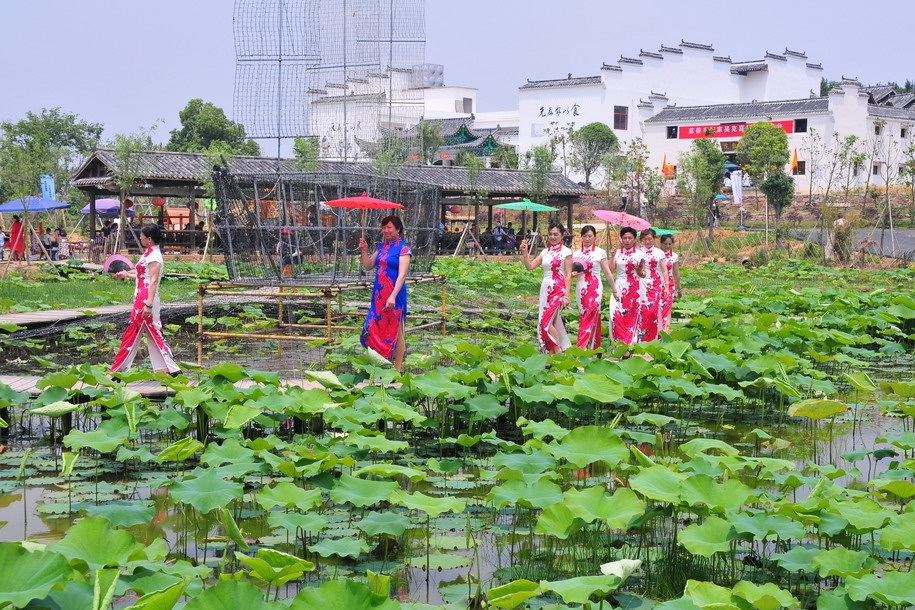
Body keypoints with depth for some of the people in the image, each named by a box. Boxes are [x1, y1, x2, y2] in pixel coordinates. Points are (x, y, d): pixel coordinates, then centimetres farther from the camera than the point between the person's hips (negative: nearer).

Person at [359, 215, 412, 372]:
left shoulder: (403, 249, -9)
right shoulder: (382, 246, 12)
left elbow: (402, 275, -17)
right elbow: (368, 266, 17)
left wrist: (393, 296, -26)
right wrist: (364, 251, 1)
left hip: (394, 294, -7)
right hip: (378, 294, 7)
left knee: (396, 331, 0)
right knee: (377, 328, 9)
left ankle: (398, 369, 6)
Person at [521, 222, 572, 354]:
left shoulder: (566, 252, -3)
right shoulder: (545, 252, 13)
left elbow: (568, 275, -7)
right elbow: (530, 266, 9)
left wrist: (566, 295, -13)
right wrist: (525, 252, -5)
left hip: (558, 289, -6)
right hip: (545, 289, 6)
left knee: (546, 321, -16)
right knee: (550, 322, 5)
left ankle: (558, 353, -7)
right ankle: (552, 353, 11)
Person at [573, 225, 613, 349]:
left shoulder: (600, 252, 1)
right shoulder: (576, 253, 11)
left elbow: (607, 273, 3)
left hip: (595, 288, -4)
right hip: (581, 288, 4)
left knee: (589, 317, -13)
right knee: (583, 316, 5)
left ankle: (581, 348, -19)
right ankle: (595, 348, 12)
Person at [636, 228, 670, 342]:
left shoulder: (659, 252, 8)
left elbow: (664, 270, 8)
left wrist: (666, 286, 2)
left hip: (656, 284, 0)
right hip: (642, 284, 0)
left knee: (653, 310, -7)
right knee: (642, 310, -8)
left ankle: (652, 338, 0)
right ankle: (641, 337, -2)